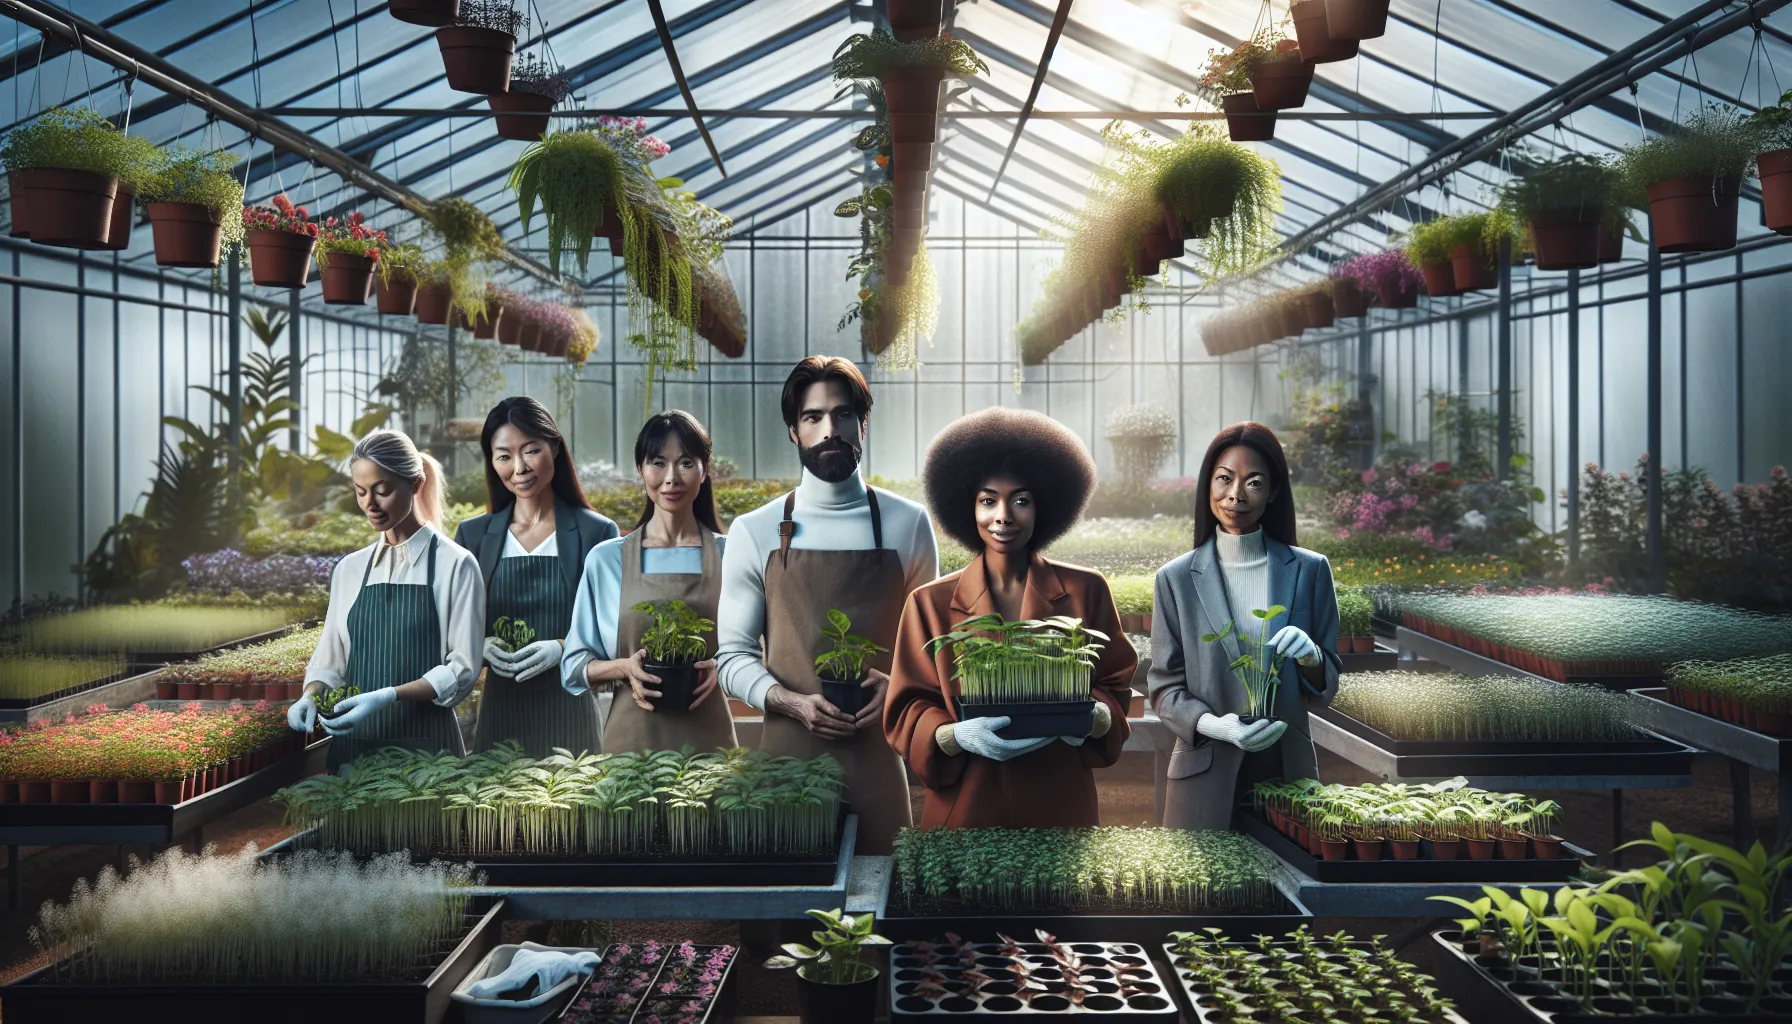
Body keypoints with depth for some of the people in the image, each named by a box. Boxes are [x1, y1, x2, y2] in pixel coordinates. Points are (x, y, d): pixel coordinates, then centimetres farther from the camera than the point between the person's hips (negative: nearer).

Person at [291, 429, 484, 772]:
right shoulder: (349, 570, 10)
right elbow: (329, 661, 14)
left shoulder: (455, 565, -6)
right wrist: (311, 697, -7)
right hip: (353, 744, 4)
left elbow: (462, 669, -10)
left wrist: (387, 696, -21)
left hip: (425, 743, -4)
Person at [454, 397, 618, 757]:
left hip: (570, 715, -2)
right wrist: (482, 646, -11)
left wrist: (563, 647, -18)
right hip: (500, 714, 2)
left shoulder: (597, 532, 1)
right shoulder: (473, 535, 8)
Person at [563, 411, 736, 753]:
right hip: (633, 735, 0)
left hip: (707, 735, 0)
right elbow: (575, 667, 4)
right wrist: (624, 667, -15)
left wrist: (721, 668, -12)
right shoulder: (605, 559, 0)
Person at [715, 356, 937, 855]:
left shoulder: (907, 524, 6)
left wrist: (897, 686, -8)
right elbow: (733, 656, 5)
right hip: (788, 753, 0)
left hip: (880, 756, 1)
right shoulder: (754, 533, 3)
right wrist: (795, 703, -11)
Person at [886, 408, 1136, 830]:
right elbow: (907, 712, -1)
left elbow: (1114, 686, 5)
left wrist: (1091, 716, -17)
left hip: (1060, 807, 1)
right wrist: (959, 735, -21)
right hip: (965, 808, -1)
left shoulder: (1086, 591, 0)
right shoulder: (931, 603, -2)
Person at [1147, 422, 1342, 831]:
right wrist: (1214, 725, -20)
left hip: (1289, 767, 1)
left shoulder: (1310, 570, 0)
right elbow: (1164, 686, -2)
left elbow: (1327, 685, 5)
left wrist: (1310, 657, -17)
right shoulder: (1176, 578, -4)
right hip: (1205, 771, -1)